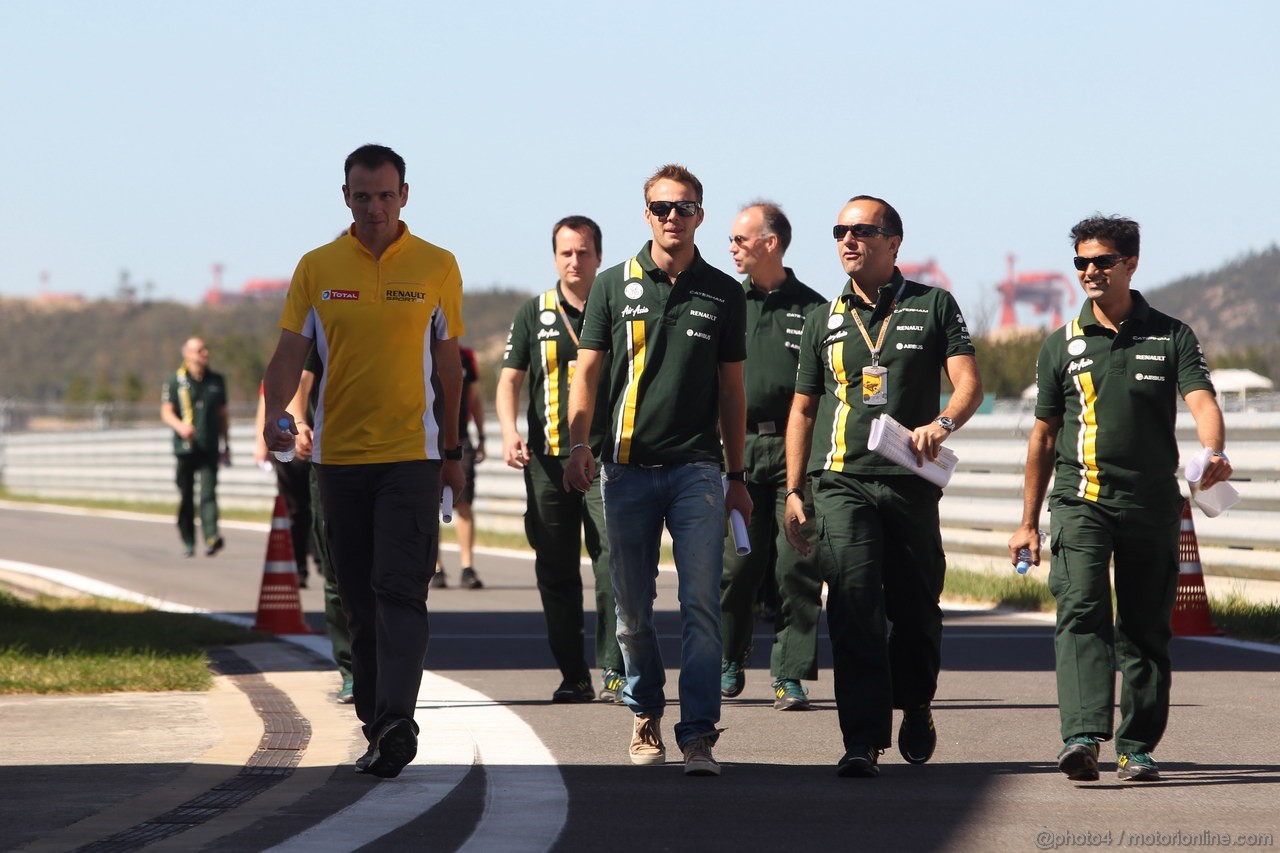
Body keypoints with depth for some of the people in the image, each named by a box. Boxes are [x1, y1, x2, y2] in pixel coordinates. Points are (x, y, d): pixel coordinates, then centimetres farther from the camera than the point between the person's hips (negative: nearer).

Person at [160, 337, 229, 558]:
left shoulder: (216, 381, 15)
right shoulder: (175, 380, 5)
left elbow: (223, 415, 21)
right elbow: (166, 412, 0)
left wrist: (226, 446, 19)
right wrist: (180, 426, -21)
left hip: (210, 448, 1)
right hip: (185, 447, -1)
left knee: (208, 493, -13)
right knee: (186, 496, 3)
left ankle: (211, 536, -26)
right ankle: (188, 542, 12)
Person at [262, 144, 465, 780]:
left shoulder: (437, 268, 2)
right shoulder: (317, 269, 4)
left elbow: (448, 363, 9)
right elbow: (290, 351, 2)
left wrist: (451, 452, 11)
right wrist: (275, 411, -18)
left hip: (411, 452, -3)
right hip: (338, 452, 3)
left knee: (399, 590, -14)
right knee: (358, 599, 8)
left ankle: (396, 721, -23)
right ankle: (378, 726, 16)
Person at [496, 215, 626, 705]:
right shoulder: (533, 315, 10)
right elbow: (510, 379, 10)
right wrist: (510, 432, -7)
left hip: (607, 457, -2)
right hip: (549, 461, 2)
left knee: (613, 563, -13)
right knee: (557, 573, 5)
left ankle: (614, 672, -12)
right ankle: (573, 676, 13)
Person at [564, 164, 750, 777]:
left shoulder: (723, 294, 8)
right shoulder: (615, 285, 7)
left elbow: (731, 390, 13)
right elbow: (587, 372, 6)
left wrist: (737, 477, 13)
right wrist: (578, 444, -8)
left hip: (697, 468, -1)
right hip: (627, 467, 1)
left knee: (701, 604, -10)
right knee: (632, 607, 7)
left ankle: (698, 734, -11)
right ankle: (645, 714, 26)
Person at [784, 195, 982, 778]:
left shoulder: (933, 307, 7)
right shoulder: (825, 320, 15)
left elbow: (968, 384, -1)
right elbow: (803, 408, 20)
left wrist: (941, 424, -22)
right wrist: (794, 490, 13)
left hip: (910, 483, -1)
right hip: (841, 481, 1)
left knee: (916, 607, 7)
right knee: (854, 608, -13)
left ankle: (916, 706, 35)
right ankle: (863, 740, -16)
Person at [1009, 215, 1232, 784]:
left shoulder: (1171, 337, 6)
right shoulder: (1063, 344, 11)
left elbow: (1201, 400, -9)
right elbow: (1044, 436, 16)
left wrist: (1214, 452, -32)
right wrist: (1029, 522, 15)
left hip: (1153, 503, 0)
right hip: (1081, 499, 0)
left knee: (1145, 627, 5)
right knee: (1081, 612, -18)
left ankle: (1137, 748, 14)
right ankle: (1083, 737, -30)